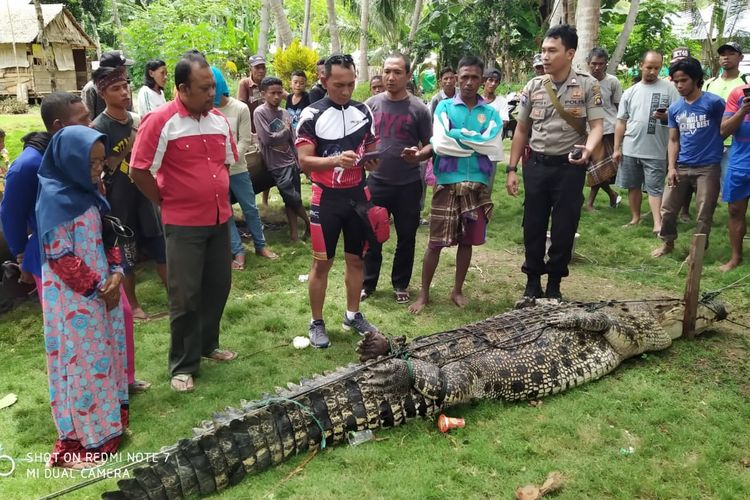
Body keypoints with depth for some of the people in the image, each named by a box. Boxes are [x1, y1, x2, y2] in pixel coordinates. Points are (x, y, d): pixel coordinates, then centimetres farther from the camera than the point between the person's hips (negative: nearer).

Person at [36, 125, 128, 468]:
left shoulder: (87, 192, 7)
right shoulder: (54, 199, -18)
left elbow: (107, 236, 13)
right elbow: (60, 258, -19)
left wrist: (115, 273, -2)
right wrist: (98, 288, -13)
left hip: (102, 287, 8)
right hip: (73, 296, -8)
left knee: (104, 355, 16)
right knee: (81, 362, 1)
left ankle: (107, 422, 31)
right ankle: (77, 444, 14)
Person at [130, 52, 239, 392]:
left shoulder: (219, 120, 5)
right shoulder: (160, 121, -15)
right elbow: (139, 172, -14)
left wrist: (215, 195, 10)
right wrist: (168, 202, -5)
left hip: (220, 219, 6)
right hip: (183, 224, -6)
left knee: (218, 286, 15)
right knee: (185, 296, 2)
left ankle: (208, 345, 35)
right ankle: (183, 365, 17)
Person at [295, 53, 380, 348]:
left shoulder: (363, 111, 4)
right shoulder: (312, 115, -10)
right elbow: (304, 161, -14)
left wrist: (372, 161, -12)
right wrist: (335, 160, -32)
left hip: (358, 195, 4)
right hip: (326, 198, -4)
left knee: (356, 259, 13)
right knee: (322, 262, 4)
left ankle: (353, 315, 29)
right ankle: (317, 323, 17)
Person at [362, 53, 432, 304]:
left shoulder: (418, 108, -3)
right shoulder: (371, 104, 2)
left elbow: (430, 145, 0)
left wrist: (419, 154, -21)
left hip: (408, 185, -1)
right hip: (376, 181, 1)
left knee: (406, 237, 10)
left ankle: (400, 284, 27)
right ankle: (368, 283, 25)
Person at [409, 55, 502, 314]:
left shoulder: (491, 113, 6)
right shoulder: (444, 107, 2)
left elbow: (494, 149, -9)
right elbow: (440, 144, -13)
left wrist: (460, 134, -9)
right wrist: (477, 144, -8)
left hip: (478, 185, 2)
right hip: (447, 183, -2)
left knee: (467, 241, 11)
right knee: (436, 241, 1)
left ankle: (457, 290, 26)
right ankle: (424, 293, 14)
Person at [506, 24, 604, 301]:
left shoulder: (588, 86, -4)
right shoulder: (533, 86, 4)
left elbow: (596, 126, -8)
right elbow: (521, 130, 9)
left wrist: (588, 149, -30)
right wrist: (512, 169, 5)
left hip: (569, 167, -2)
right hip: (537, 165, 2)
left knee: (564, 229, 5)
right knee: (533, 227, 7)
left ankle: (554, 285, 20)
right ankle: (533, 282, 22)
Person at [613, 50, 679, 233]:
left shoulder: (669, 88, -1)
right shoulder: (630, 92, 8)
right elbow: (621, 122, 9)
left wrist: (666, 116, -25)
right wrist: (616, 148, 5)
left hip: (656, 150, -3)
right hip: (630, 149, 4)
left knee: (655, 187, -3)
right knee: (633, 185, 11)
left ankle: (658, 223, -3)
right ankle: (635, 218, 23)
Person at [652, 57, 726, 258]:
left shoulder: (714, 102, -9)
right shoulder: (675, 108, 6)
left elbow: (726, 130, 2)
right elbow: (673, 140, 10)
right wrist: (671, 167, 1)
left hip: (708, 168, -4)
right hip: (682, 167, 4)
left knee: (704, 214, 2)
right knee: (667, 208, 6)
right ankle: (668, 243, 27)